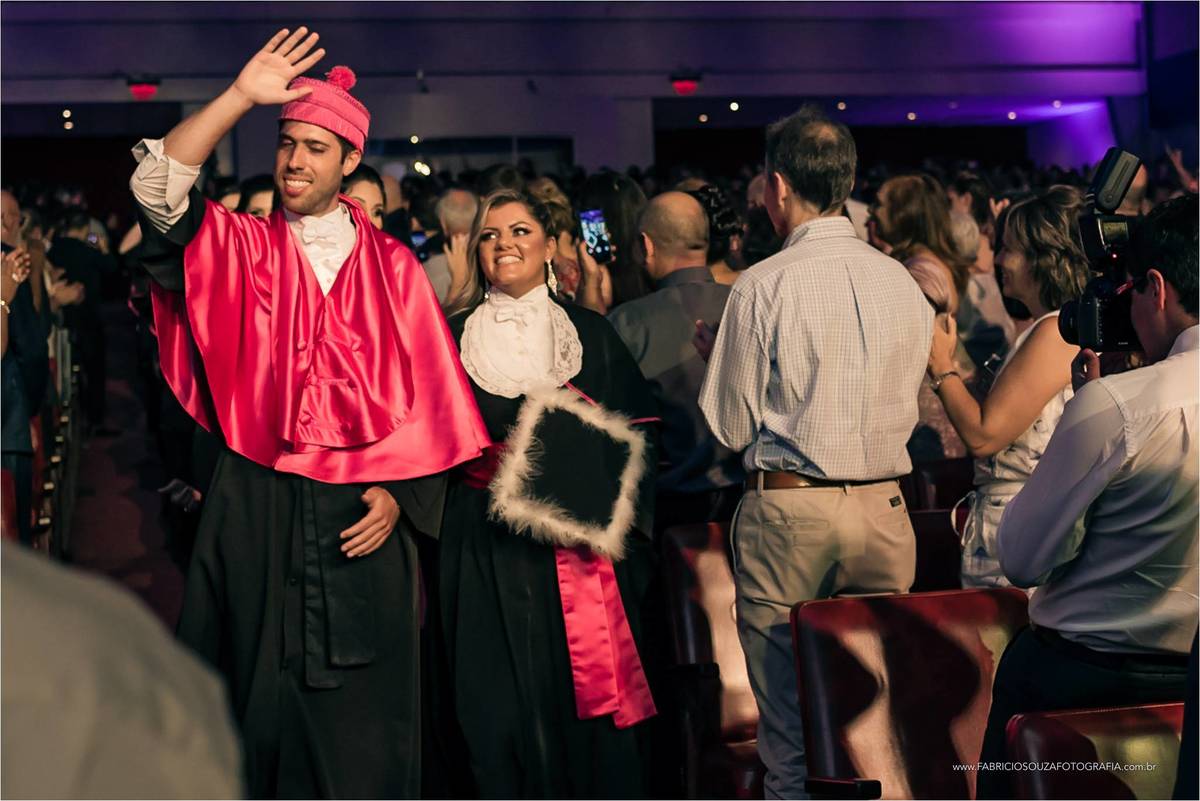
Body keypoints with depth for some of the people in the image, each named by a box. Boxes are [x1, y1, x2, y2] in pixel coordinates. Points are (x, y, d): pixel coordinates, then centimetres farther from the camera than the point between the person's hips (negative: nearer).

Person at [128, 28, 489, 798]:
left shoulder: (393, 267, 5)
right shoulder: (240, 249, 6)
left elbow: (428, 396, 4)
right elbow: (156, 185, -10)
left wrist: (396, 493, -6)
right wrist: (241, 96, -15)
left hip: (365, 516, 0)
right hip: (255, 508, 0)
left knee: (361, 712, 6)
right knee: (259, 699, 7)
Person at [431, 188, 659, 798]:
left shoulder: (591, 334, 11)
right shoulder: (455, 337, 9)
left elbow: (637, 435, 8)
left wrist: (585, 466, -8)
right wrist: (501, 462, -8)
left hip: (586, 541, 1)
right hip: (490, 551, -1)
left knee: (590, 700, -1)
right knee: (504, 708, -2)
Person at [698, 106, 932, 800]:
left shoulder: (764, 286, -10)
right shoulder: (902, 281, 4)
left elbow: (732, 427, -6)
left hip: (790, 510, -4)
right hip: (885, 506, 4)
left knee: (790, 731, 4)